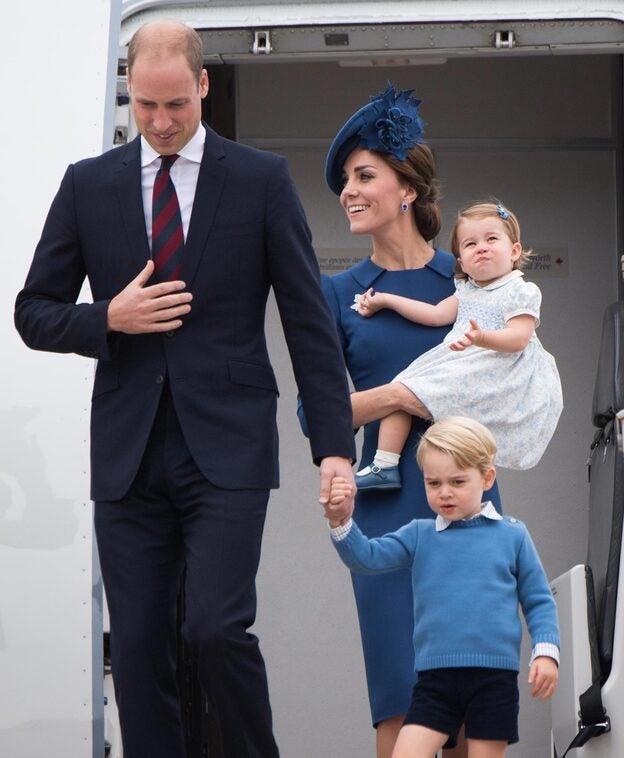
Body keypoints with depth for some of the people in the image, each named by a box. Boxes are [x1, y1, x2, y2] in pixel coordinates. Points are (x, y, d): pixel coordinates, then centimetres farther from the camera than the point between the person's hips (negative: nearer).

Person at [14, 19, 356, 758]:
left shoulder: (261, 179, 2)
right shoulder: (88, 184, 8)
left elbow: (309, 322, 1)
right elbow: (34, 312, 12)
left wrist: (334, 445, -6)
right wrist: (109, 319, -9)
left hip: (225, 448, -3)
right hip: (129, 455, 3)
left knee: (216, 626, -17)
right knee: (136, 649, 2)